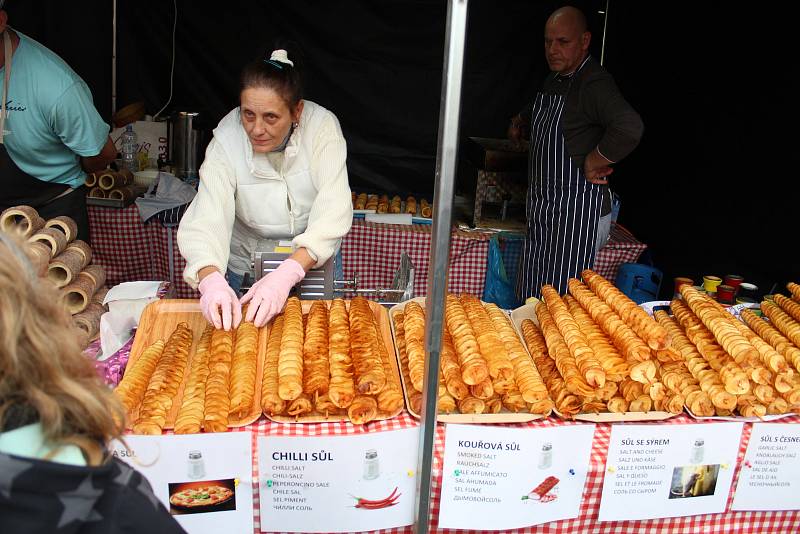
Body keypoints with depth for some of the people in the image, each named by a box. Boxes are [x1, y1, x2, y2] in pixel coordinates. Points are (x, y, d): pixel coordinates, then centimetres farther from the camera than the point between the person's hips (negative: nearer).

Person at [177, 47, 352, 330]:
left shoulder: (322, 126, -26)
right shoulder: (226, 139, -24)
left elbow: (333, 212, -34)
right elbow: (206, 218, -33)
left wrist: (286, 274, -47)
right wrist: (211, 278, -54)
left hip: (313, 258, 0)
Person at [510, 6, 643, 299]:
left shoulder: (594, 83, -18)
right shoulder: (555, 80, 12)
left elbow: (630, 127, -37)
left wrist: (592, 165, -25)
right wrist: (521, 120, 24)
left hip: (579, 213, -9)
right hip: (543, 208, 9)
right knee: (530, 297, 16)